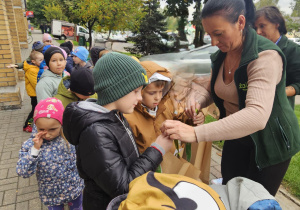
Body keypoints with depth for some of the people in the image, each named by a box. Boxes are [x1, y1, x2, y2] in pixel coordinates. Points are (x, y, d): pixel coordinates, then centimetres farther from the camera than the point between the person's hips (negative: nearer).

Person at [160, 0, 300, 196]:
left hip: (270, 142, -6)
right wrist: (198, 99, -16)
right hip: (236, 136, 6)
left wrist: (195, 133, -49)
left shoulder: (266, 57, -28)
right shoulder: (220, 56, -5)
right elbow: (214, 91, 9)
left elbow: (257, 116, -42)